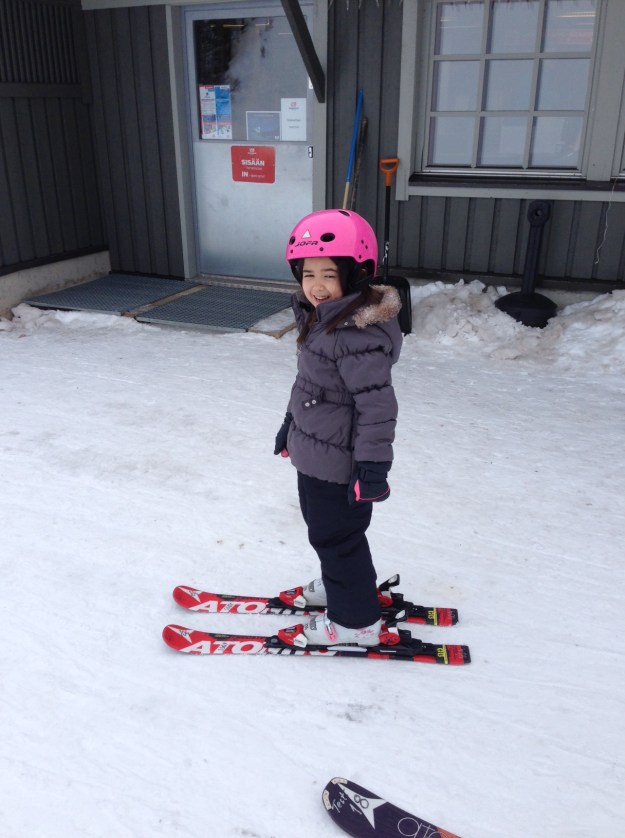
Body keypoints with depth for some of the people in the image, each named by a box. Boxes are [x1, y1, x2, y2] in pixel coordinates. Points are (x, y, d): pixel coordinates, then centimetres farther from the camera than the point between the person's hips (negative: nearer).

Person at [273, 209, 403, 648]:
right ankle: (339, 586, 50)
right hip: (315, 455, 10)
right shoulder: (321, 318, 5)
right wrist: (291, 424, 25)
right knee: (324, 529, 26)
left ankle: (356, 620, 27)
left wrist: (373, 466, -25)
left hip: (337, 464, -10)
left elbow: (377, 405, -28)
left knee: (336, 538, 7)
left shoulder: (358, 335, -28)